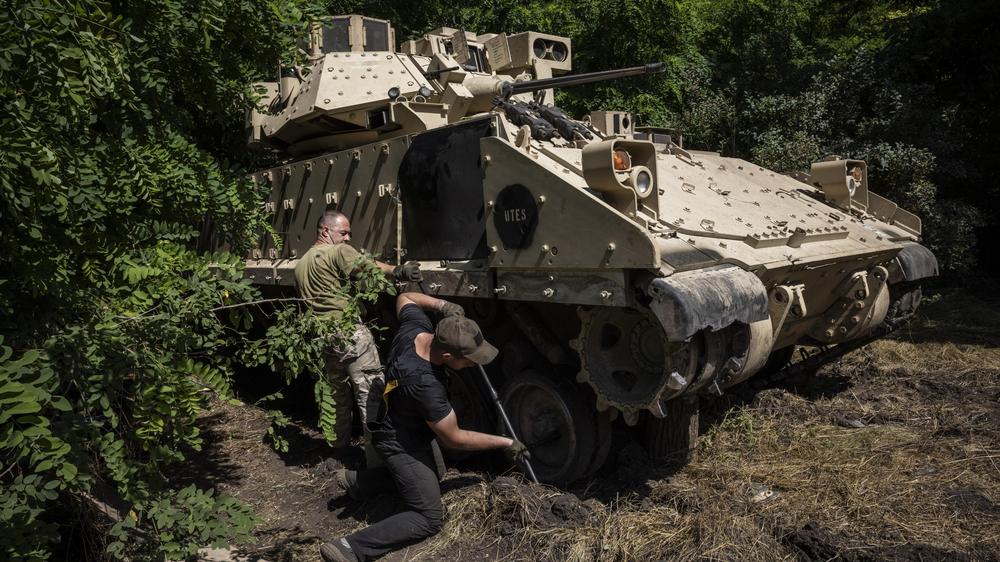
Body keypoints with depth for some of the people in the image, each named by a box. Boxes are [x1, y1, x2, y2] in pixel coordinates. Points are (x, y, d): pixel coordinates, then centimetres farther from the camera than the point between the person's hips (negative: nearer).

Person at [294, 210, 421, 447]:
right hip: (350, 333, -8)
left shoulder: (300, 264, 21)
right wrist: (397, 271, -37)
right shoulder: (338, 251, -7)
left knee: (337, 392, 22)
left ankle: (338, 442, 33)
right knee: (370, 392, -7)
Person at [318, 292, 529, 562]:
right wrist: (505, 443, -15)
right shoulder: (426, 385, -39)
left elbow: (404, 298, 5)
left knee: (431, 475, 30)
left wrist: (441, 304, -11)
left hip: (390, 417, 9)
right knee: (430, 518, -2)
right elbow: (454, 438, -25)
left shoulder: (415, 326, -21)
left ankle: (358, 482, 31)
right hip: (400, 443, -9)